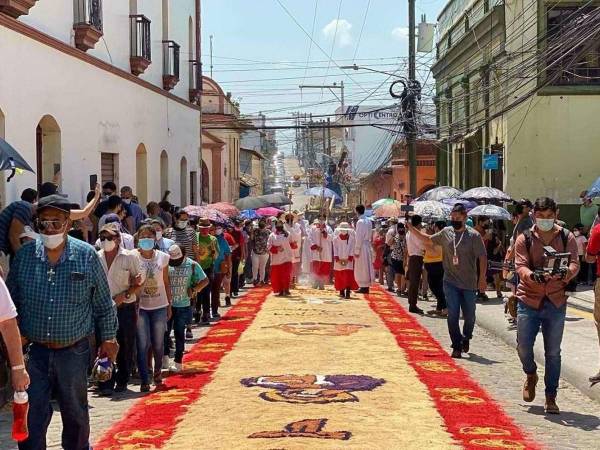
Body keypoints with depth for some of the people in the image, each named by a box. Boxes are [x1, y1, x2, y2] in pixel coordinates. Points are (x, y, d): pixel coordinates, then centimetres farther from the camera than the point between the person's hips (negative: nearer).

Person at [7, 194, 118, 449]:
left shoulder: (87, 256, -5)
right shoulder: (25, 255, -2)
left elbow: (103, 304, 3)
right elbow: (11, 300, 8)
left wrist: (108, 339, 6)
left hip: (74, 351, -1)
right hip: (34, 351, 1)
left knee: (75, 414, 16)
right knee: (31, 417, 3)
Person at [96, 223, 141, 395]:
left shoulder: (130, 257, -4)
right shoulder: (96, 257, 5)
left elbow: (138, 283, -2)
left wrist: (125, 295, -16)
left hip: (125, 308, -2)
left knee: (126, 346, 6)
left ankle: (122, 381, 20)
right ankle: (107, 383, 3)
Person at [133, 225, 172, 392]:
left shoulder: (163, 257, 1)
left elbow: (166, 283, 8)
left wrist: (169, 306, 8)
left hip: (159, 306, 2)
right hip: (140, 306, -2)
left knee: (158, 344, 9)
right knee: (143, 344, -3)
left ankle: (157, 372, 34)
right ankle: (144, 380, 3)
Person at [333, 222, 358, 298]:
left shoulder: (351, 238, 1)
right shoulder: (336, 239, 4)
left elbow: (352, 249, -2)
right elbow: (335, 249, 0)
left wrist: (348, 259, -11)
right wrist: (338, 259, -10)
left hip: (348, 261, -2)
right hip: (339, 260, 2)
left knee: (348, 276, -11)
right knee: (339, 276, 4)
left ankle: (348, 292, -14)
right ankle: (341, 292, 14)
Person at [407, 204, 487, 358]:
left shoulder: (473, 235, -7)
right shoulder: (446, 232, 3)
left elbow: (482, 257, -7)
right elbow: (428, 240, 15)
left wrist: (482, 277, -13)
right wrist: (411, 228, 7)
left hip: (469, 283, -1)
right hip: (451, 283, 2)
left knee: (469, 315, 10)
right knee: (453, 314, -5)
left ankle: (466, 338, 38)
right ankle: (457, 346, 4)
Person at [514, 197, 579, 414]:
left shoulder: (566, 238, 4)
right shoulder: (524, 239, 1)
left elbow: (575, 263, -6)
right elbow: (520, 266, -9)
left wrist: (565, 273, -29)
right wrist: (533, 276, -31)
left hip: (556, 301, 0)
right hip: (529, 300, 0)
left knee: (553, 352, 4)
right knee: (523, 346, 2)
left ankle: (551, 398, 14)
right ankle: (531, 375, 34)